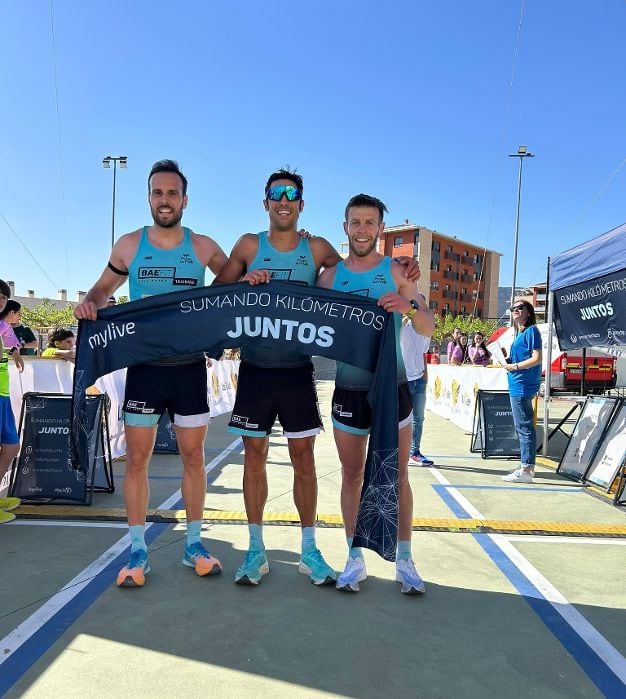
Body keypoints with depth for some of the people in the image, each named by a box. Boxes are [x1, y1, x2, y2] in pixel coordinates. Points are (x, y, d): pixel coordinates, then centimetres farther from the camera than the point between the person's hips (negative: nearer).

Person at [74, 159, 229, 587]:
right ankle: (138, 551, 17)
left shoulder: (202, 246, 2)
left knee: (193, 455, 7)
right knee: (137, 457, 3)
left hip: (190, 367, 0)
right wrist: (89, 303, -5)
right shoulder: (129, 245, 4)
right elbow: (104, 288, 17)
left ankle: (194, 544, 21)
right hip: (144, 366, 1)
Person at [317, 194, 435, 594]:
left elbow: (429, 328, -1)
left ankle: (405, 560, 19)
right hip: (348, 390, 2)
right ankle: (355, 559, 22)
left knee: (397, 476, 6)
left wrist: (410, 308, -22)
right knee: (352, 476, 9)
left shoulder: (396, 272, 1)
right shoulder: (331, 275, 6)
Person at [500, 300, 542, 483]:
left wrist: (515, 366, -13)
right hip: (518, 386, 10)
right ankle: (527, 466, 26)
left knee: (524, 427, -6)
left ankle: (525, 471, -2)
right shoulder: (520, 333, 17)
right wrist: (507, 360, 7)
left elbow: (537, 358, -17)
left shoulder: (531, 331, -9)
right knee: (524, 427, 16)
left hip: (523, 386, -10)